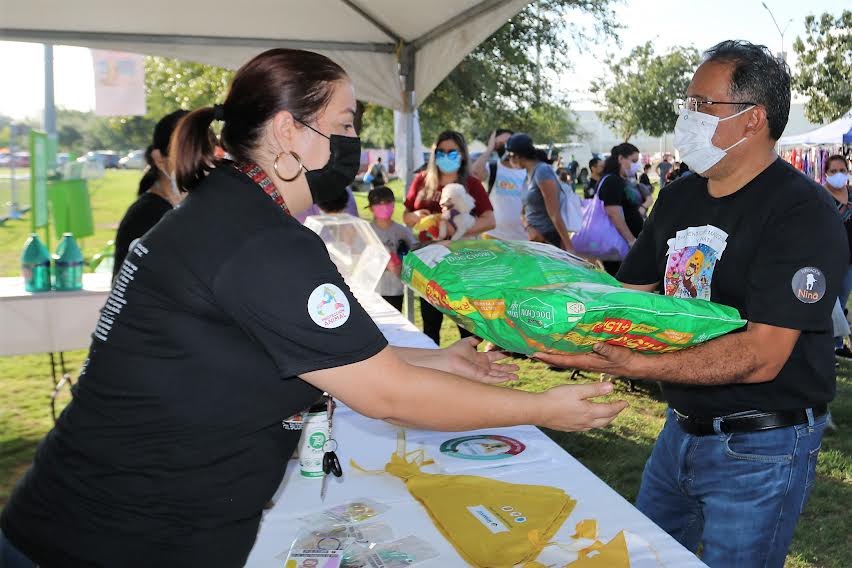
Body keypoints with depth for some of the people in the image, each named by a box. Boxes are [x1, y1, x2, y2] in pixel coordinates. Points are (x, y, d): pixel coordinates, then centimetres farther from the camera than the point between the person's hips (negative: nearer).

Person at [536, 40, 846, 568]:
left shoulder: (803, 212, -19)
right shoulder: (679, 196, 5)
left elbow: (761, 356, -26)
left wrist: (632, 365, -37)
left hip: (760, 450, -7)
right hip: (682, 427, 7)